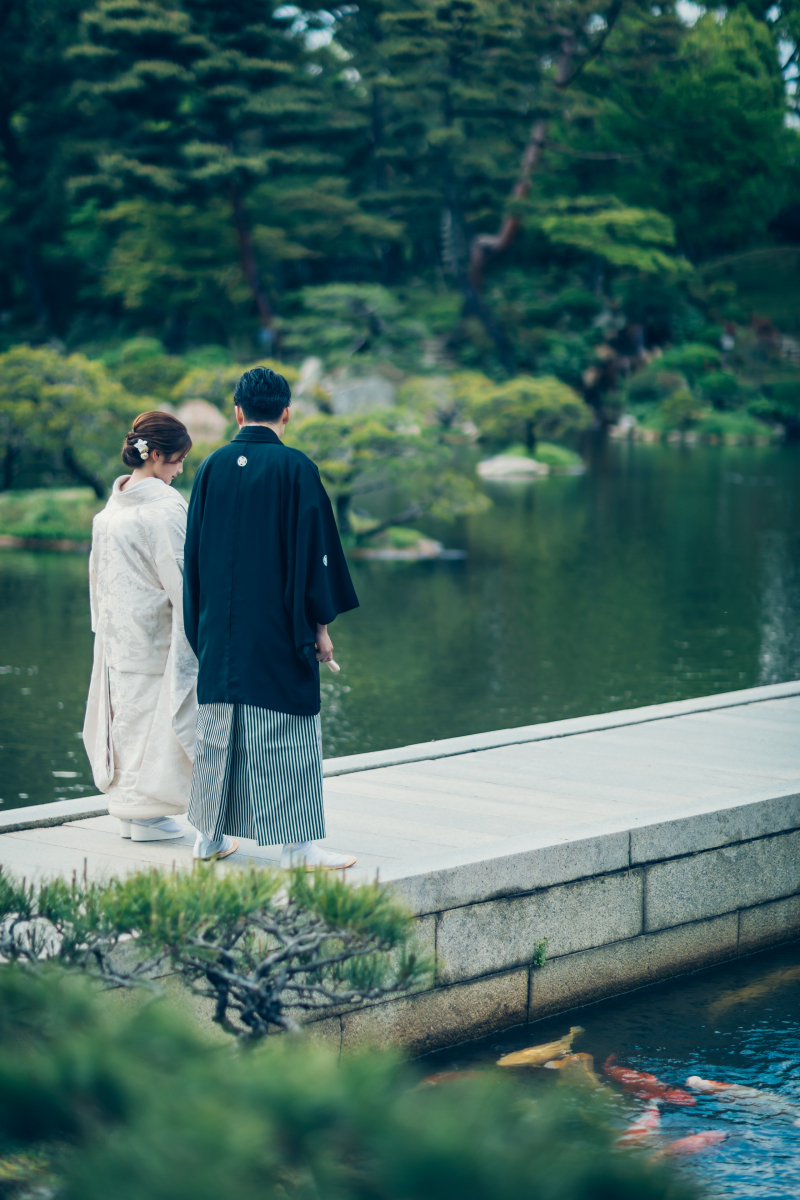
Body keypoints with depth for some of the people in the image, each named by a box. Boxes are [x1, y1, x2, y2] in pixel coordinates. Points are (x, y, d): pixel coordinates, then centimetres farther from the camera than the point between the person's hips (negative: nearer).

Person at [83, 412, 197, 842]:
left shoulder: (110, 507, 7)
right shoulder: (166, 507, -17)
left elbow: (98, 575, 13)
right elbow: (179, 578, -16)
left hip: (117, 628, 7)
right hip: (156, 628, -7)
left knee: (127, 710, 13)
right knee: (156, 712, 0)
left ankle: (126, 805, 19)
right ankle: (146, 813, 4)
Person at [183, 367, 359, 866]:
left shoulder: (212, 467, 3)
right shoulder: (295, 468, -9)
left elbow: (195, 551, 8)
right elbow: (313, 549, -11)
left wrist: (204, 624, 16)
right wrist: (320, 624, -4)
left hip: (221, 628, 5)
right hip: (278, 628, -5)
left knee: (218, 728, 12)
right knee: (285, 730, -1)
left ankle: (211, 835, 19)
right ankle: (297, 844, -1)